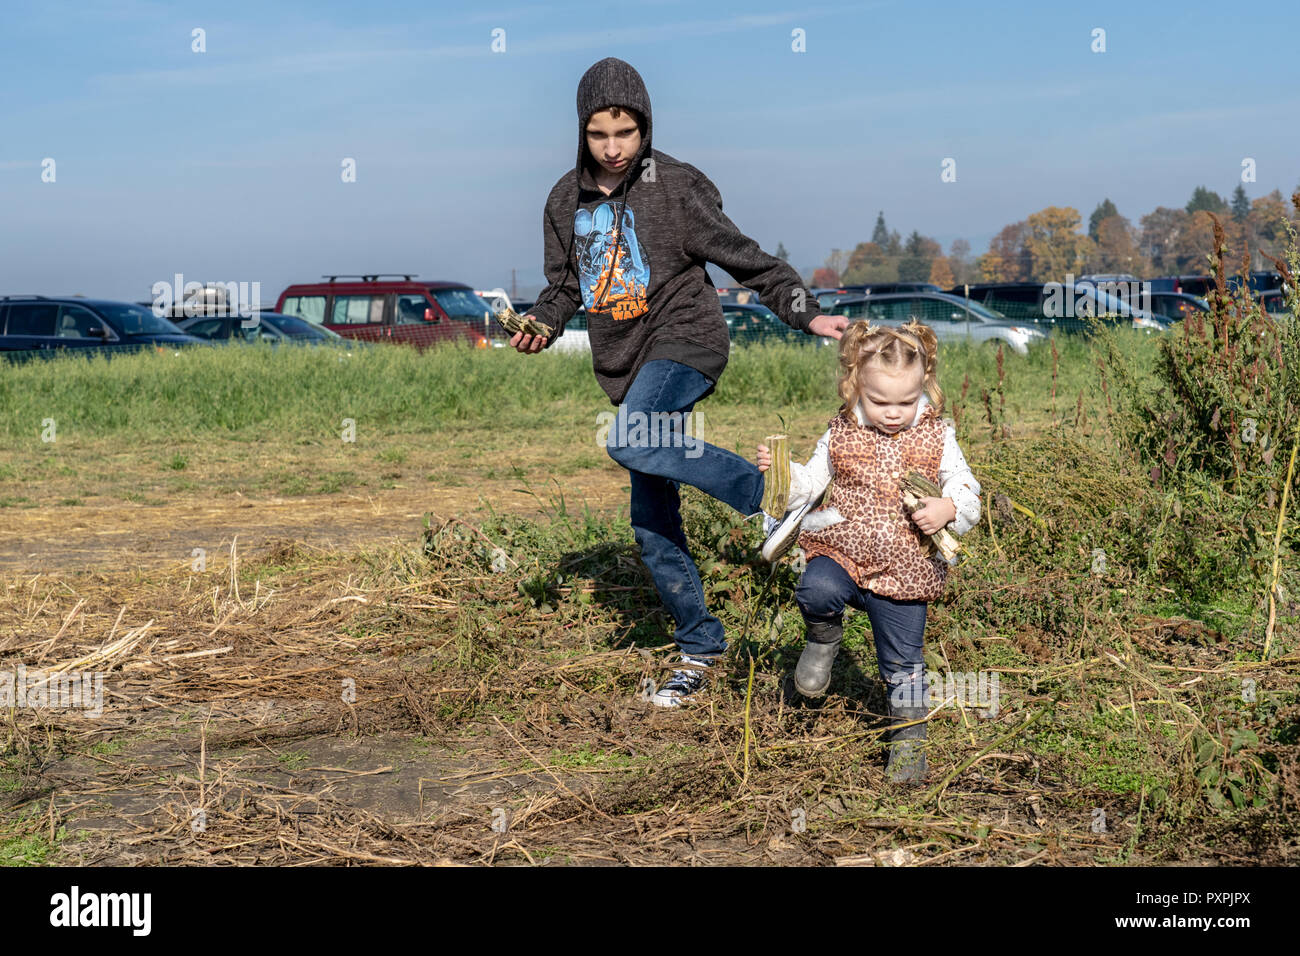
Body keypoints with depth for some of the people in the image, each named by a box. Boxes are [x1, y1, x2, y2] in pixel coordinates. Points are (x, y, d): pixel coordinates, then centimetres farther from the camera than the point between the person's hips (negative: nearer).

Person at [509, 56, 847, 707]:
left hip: (685, 338, -6)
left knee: (629, 443, -34)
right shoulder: (566, 201, 7)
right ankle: (700, 647, 16)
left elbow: (744, 258, -4)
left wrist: (808, 315, -10)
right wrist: (540, 325, -3)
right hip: (626, 365, 6)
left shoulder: (677, 187, -8)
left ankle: (761, 493, -18)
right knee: (652, 524, 4)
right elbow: (564, 285, 17)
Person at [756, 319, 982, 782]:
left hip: (903, 570, 0)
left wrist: (948, 508, -20)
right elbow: (810, 483, 7)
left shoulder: (936, 437, 0)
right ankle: (824, 638, 1)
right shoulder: (841, 435, 1)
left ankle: (909, 736, 27)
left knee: (903, 661, 7)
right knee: (816, 592, -33)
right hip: (841, 551, 0)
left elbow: (966, 489, 2)